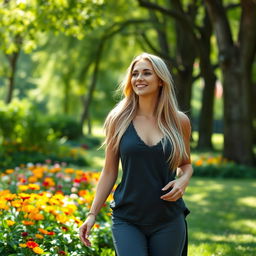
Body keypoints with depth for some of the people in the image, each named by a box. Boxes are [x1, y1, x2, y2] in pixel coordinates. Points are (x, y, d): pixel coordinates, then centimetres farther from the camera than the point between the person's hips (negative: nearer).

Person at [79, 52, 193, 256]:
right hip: (127, 221, -1)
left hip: (168, 220, 1)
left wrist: (183, 180, -6)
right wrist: (92, 214, 0)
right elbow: (109, 172, 5)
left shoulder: (179, 121, 3)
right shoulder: (118, 120, 1)